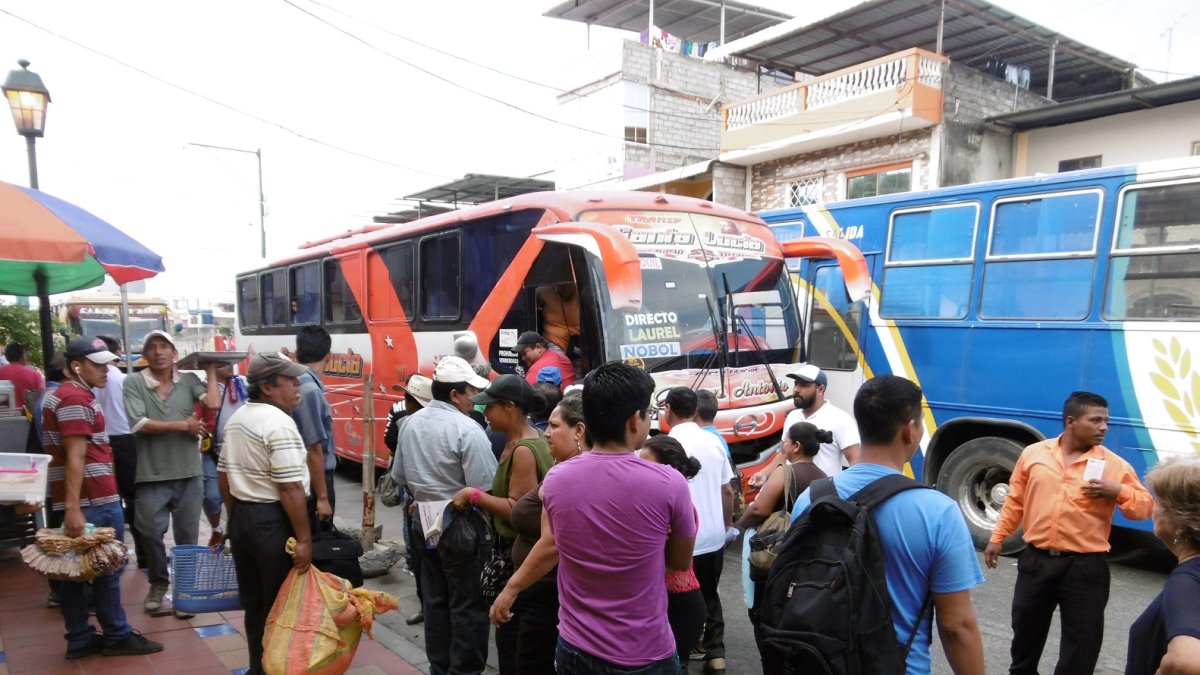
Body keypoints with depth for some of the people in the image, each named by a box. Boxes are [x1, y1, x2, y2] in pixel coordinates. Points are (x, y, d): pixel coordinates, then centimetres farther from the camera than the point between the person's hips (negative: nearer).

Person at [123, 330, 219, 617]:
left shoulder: (188, 380, 3)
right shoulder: (133, 383, -3)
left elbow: (213, 403, -12)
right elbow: (139, 425, -12)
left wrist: (211, 369, -1)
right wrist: (183, 425, -10)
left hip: (188, 473, 1)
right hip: (151, 475, -1)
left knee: (187, 535, 9)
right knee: (150, 533, 9)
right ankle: (158, 584, 31)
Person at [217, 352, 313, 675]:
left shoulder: (237, 418, 9)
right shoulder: (279, 423, -20)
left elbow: (224, 475, 17)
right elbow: (290, 489, -23)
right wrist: (304, 539, -19)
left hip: (242, 518, 9)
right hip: (273, 523, -9)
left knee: (254, 603, 20)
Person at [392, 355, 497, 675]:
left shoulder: (411, 423, 3)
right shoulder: (467, 430, -21)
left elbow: (401, 475, 14)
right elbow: (485, 489, -23)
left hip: (424, 522, 8)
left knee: (435, 600, 18)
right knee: (467, 606, 4)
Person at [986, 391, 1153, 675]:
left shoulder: (1115, 464, -3)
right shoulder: (1033, 454, 1)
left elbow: (1145, 507, 1)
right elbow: (1015, 501, 9)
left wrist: (1118, 491, -17)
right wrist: (997, 538, 10)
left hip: (1085, 568, -2)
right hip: (1035, 560, 2)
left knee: (1081, 642, 7)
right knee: (1026, 632, 19)